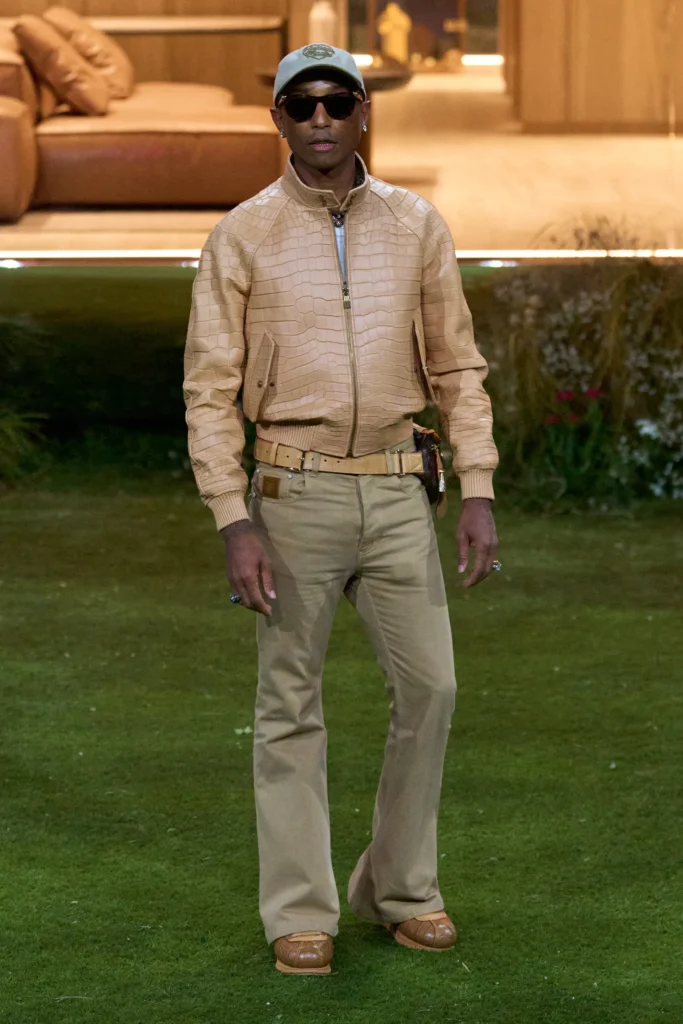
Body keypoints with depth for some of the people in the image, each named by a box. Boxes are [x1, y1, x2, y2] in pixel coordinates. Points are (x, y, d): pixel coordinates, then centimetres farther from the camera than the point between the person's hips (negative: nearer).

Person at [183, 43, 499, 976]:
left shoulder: (417, 226, 6)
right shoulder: (244, 236, -1)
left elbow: (457, 368, 9)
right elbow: (211, 389, -4)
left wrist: (479, 492, 0)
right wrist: (235, 523, -12)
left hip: (397, 488, 3)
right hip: (295, 488, -2)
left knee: (429, 686, 2)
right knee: (291, 703, 2)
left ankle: (401, 888, 19)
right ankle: (301, 913, 11)